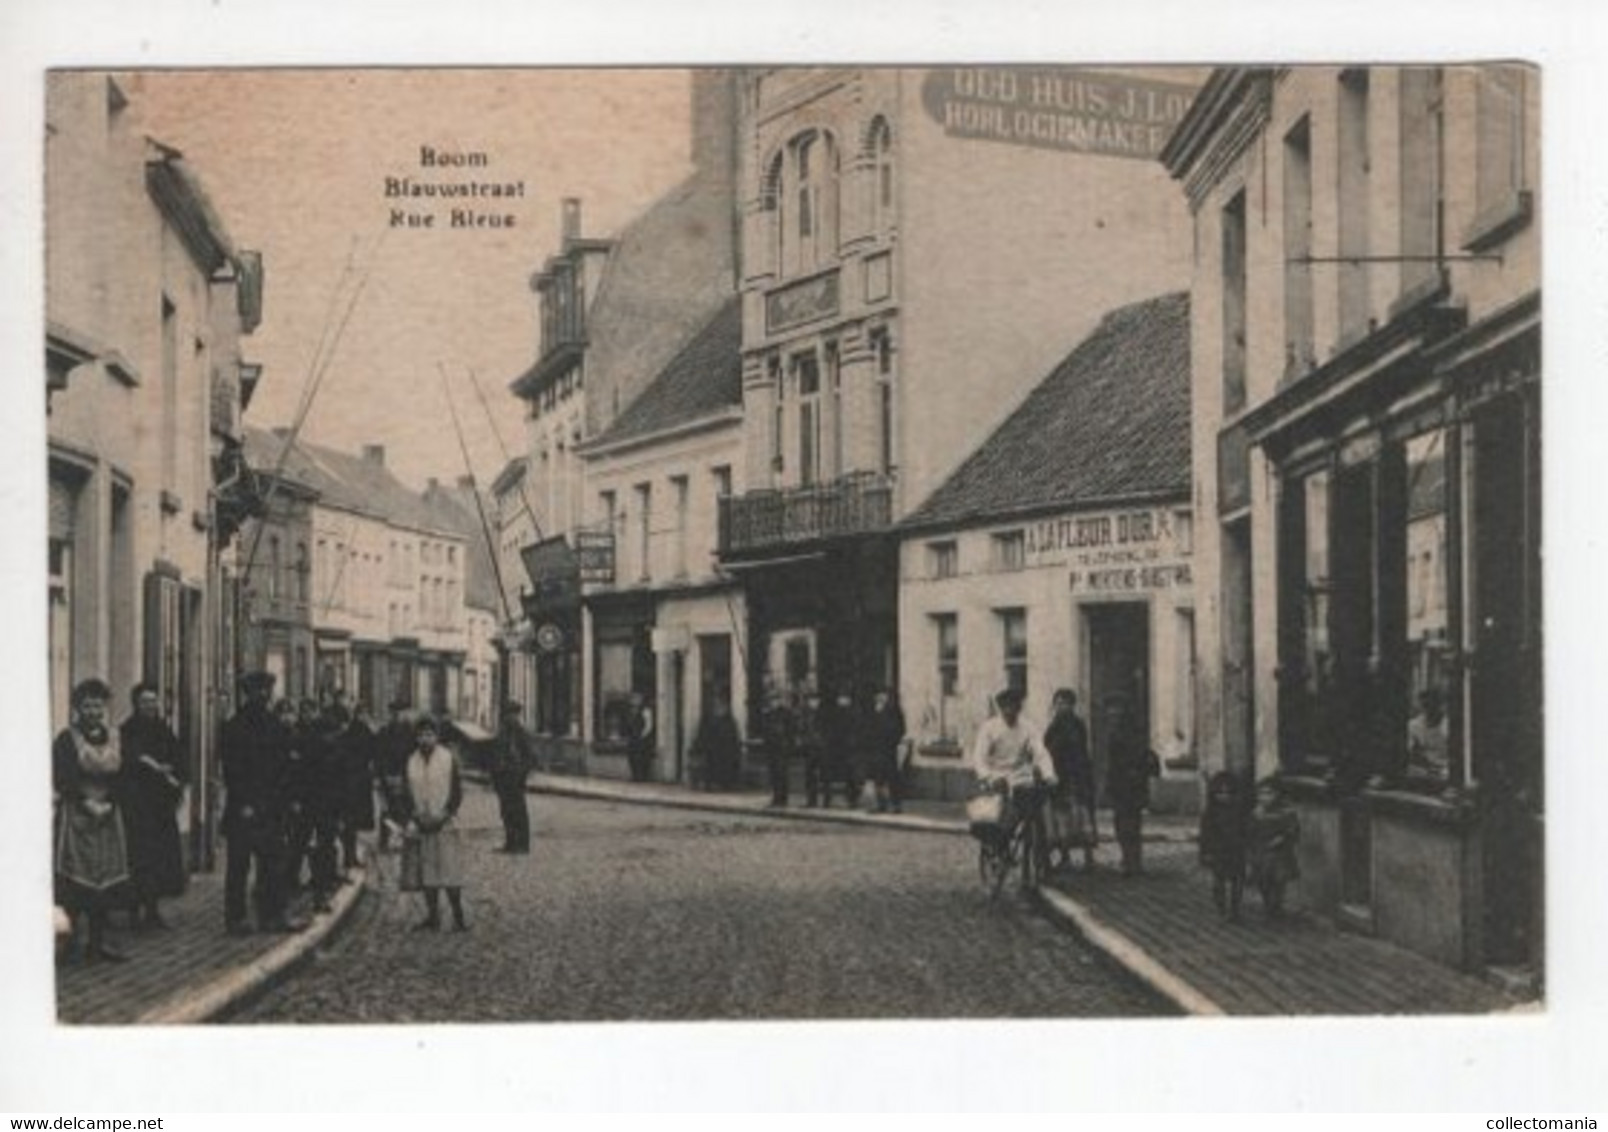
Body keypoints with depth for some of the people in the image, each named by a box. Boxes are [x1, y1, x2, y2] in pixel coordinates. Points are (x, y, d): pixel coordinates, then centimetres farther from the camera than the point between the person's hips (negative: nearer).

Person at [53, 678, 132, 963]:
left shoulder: (113, 739, 11)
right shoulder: (67, 740, -3)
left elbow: (120, 779, 10)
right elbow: (61, 780, -10)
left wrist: (109, 804, -6)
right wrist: (86, 803, -16)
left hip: (108, 815, 5)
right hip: (75, 816, -5)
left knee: (106, 881, 4)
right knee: (74, 880, -8)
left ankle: (98, 941, 10)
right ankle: (71, 940, -4)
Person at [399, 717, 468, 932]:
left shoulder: (449, 758, -2)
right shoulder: (411, 762, 6)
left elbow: (457, 792, -2)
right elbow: (406, 794, 8)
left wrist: (444, 816, -12)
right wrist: (413, 818, -6)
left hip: (445, 825, -3)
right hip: (421, 825, 3)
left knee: (450, 870, -6)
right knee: (427, 872, 5)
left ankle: (458, 916, 0)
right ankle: (432, 916, 13)